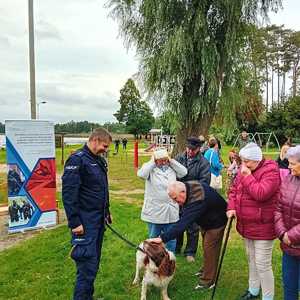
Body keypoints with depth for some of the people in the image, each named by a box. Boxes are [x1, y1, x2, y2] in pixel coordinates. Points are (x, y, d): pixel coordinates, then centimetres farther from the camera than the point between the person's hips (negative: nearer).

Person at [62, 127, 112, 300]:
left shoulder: (100, 160, 12)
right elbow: (68, 193, -19)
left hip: (99, 220, 9)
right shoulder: (77, 159, -15)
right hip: (85, 221, -8)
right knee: (87, 264, -5)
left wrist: (106, 212, 19)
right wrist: (74, 223, -20)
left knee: (94, 261, 15)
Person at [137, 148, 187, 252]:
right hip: (154, 211, -3)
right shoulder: (151, 168, -6)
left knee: (171, 238, 15)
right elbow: (141, 174, -25)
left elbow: (184, 172, -6)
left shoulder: (172, 168, 5)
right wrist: (152, 162, -16)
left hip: (171, 211, 3)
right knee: (154, 238, 13)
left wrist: (171, 161, -6)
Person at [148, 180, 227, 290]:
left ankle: (208, 281, 8)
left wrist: (163, 238, -50)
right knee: (206, 245, 20)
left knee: (210, 249, -4)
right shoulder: (187, 186, -16)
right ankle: (206, 270, 37)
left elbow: (183, 223, -48)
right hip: (206, 220, 9)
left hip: (216, 222, -9)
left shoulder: (197, 200, -43)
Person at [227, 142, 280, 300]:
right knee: (251, 260, 23)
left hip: (263, 227, -8)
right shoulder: (244, 170, 4)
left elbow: (260, 194, -30)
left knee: (263, 265, -1)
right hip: (246, 225, 8)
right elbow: (233, 189, 10)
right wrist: (231, 207, -4)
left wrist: (247, 176, -23)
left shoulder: (270, 171, -18)